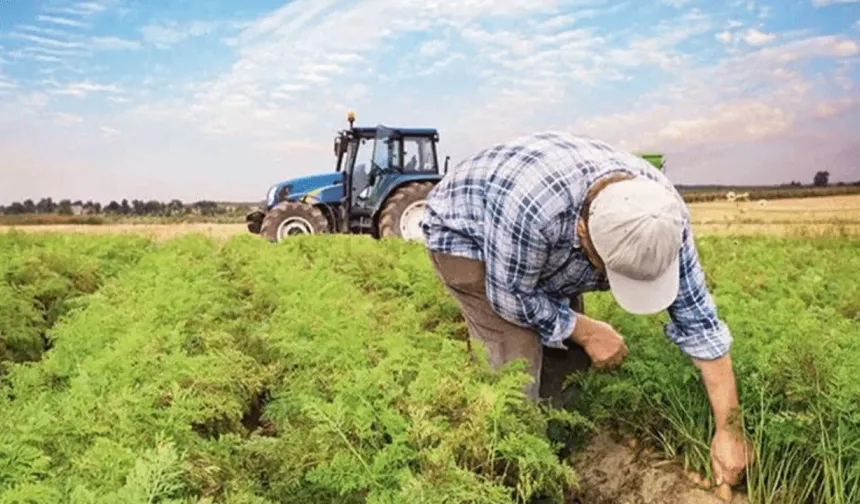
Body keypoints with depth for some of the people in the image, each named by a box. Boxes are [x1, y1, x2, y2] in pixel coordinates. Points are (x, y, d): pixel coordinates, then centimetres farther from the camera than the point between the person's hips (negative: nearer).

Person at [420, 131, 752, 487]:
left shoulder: (662, 213, -26)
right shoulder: (532, 205, -45)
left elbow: (697, 318, -18)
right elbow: (512, 297, -27)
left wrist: (728, 428, -15)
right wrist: (587, 331, -19)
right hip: (463, 234, -5)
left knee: (569, 353, 1)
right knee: (518, 358, -18)